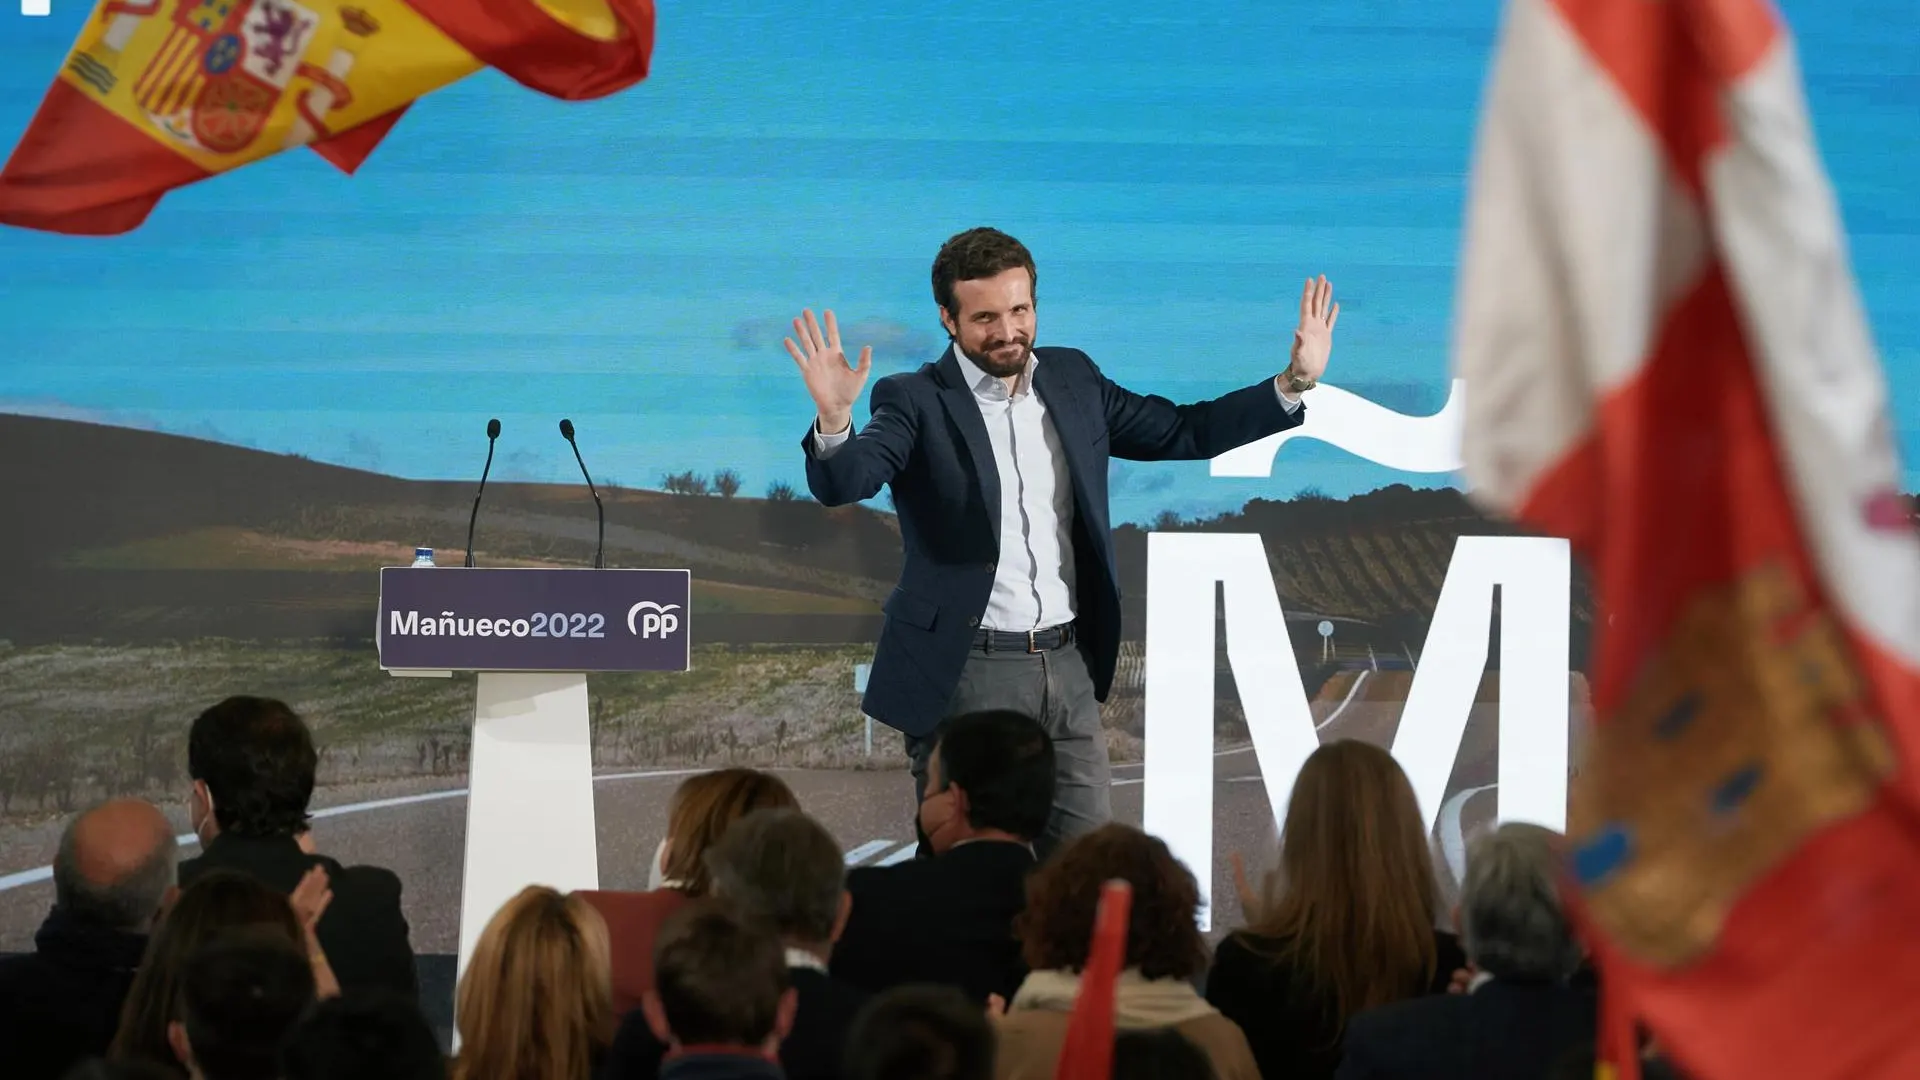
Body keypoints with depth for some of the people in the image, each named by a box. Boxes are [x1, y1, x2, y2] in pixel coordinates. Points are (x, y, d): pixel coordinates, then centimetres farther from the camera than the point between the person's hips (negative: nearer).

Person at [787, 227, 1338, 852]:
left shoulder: (1072, 380, 9)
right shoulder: (917, 401, -7)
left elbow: (1183, 432, 15)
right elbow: (841, 484, -22)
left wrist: (1295, 382, 6)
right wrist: (833, 418, -44)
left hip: (1068, 669, 5)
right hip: (965, 676, -5)